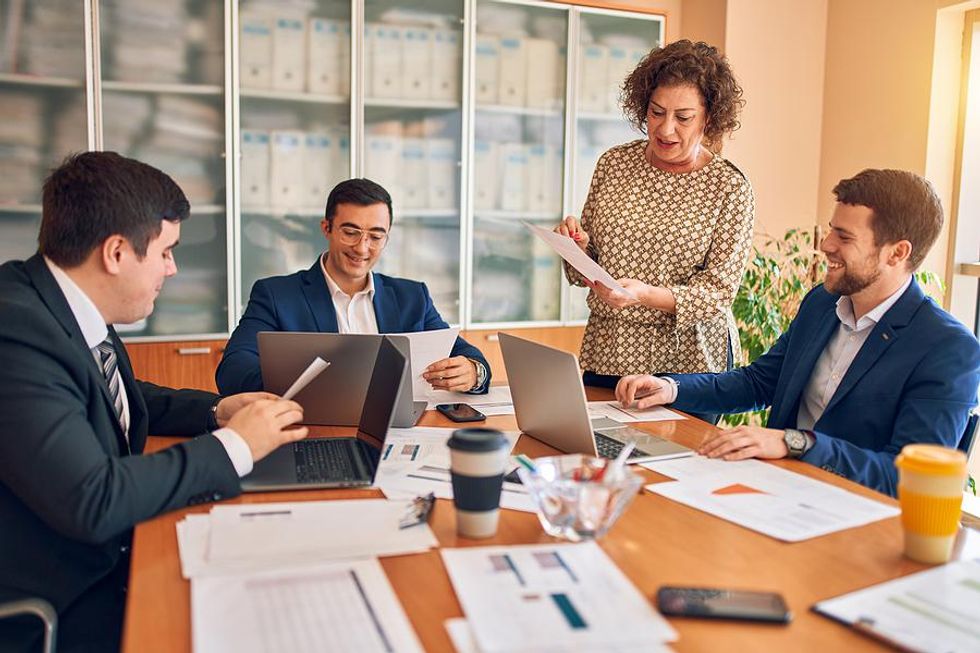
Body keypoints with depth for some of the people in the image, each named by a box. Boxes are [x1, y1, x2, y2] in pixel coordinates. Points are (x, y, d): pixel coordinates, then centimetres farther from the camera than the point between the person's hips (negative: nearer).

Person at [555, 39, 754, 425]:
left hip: (685, 363, -3)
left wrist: (645, 295, -26)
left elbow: (718, 294, -11)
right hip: (604, 356, 3)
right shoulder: (613, 164, 2)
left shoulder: (730, 188, -7)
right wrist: (578, 246, -13)